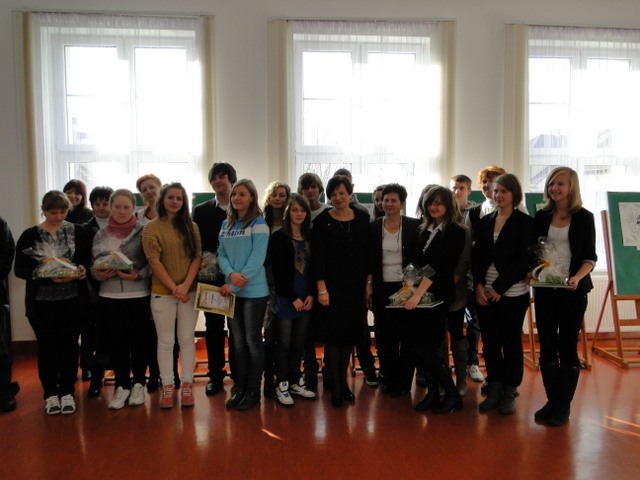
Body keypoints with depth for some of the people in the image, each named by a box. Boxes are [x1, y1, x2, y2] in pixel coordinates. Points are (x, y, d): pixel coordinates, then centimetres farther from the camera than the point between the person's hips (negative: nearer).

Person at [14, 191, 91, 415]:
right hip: (42, 302, -1)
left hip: (73, 300, 1)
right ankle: (50, 393, 22)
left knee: (69, 345, 7)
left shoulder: (78, 232, 2)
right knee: (47, 346, 7)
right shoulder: (30, 235, -1)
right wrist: (49, 276, -20)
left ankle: (67, 392, 20)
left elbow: (89, 259, 9)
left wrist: (83, 268, -14)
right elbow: (20, 269, -5)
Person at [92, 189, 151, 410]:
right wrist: (100, 274, -11)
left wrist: (138, 275, -20)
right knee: (117, 342, 9)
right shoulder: (101, 235, 7)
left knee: (138, 341, 7)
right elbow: (93, 265, 10)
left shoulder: (144, 231, -4)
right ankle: (122, 386, 21)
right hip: (109, 297, 3)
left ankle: (138, 384, 22)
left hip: (138, 296, -3)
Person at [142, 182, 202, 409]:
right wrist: (173, 287, -14)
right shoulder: (152, 227, -2)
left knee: (187, 339, 7)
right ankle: (167, 386, 15)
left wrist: (185, 285, -12)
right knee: (166, 341, 6)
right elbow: (154, 261, -8)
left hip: (189, 291, 2)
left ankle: (187, 385, 16)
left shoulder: (191, 227, 7)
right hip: (162, 292, -2)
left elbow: (196, 258, 1)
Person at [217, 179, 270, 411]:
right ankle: (240, 388, 24)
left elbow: (257, 259, -15)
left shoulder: (258, 224, -8)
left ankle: (253, 391, 16)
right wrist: (230, 274, -15)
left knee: (253, 341, 4)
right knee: (238, 341, 13)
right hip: (231, 291, 6)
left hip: (253, 291, -5)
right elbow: (221, 254, 6)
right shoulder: (226, 224, 10)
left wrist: (235, 286, -17)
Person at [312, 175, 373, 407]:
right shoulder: (322, 221, -5)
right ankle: (335, 385, 13)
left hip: (357, 284, 3)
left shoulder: (363, 218, 4)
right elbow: (317, 257, -7)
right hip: (332, 285, -3)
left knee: (351, 332, 10)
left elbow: (369, 253, 7)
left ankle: (343, 380, 25)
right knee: (333, 333, 1)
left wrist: (369, 282, 2)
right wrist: (322, 288, -12)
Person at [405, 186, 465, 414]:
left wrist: (418, 294, -21)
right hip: (419, 294, 6)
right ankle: (432, 392, 19)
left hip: (439, 295, -6)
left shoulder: (455, 232, -7)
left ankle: (452, 395, 11)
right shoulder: (424, 230, 12)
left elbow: (439, 265, -15)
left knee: (430, 348, -5)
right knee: (419, 346, 6)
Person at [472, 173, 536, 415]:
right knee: (489, 341, 6)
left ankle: (509, 392, 18)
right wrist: (479, 285, -6)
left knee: (511, 341, 5)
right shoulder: (484, 222, 11)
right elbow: (476, 256, 8)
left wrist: (500, 288, -12)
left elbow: (524, 260, -9)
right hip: (484, 292, 4)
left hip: (512, 293, -4)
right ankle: (494, 388, 18)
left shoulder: (525, 223, -2)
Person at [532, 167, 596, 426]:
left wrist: (577, 277, -21)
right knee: (547, 346, 6)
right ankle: (552, 400, 18)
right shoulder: (541, 216, 7)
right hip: (544, 289, 3)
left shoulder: (584, 217, -1)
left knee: (567, 347, 3)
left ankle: (564, 405, 13)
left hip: (572, 289, -3)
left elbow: (589, 257, -3)